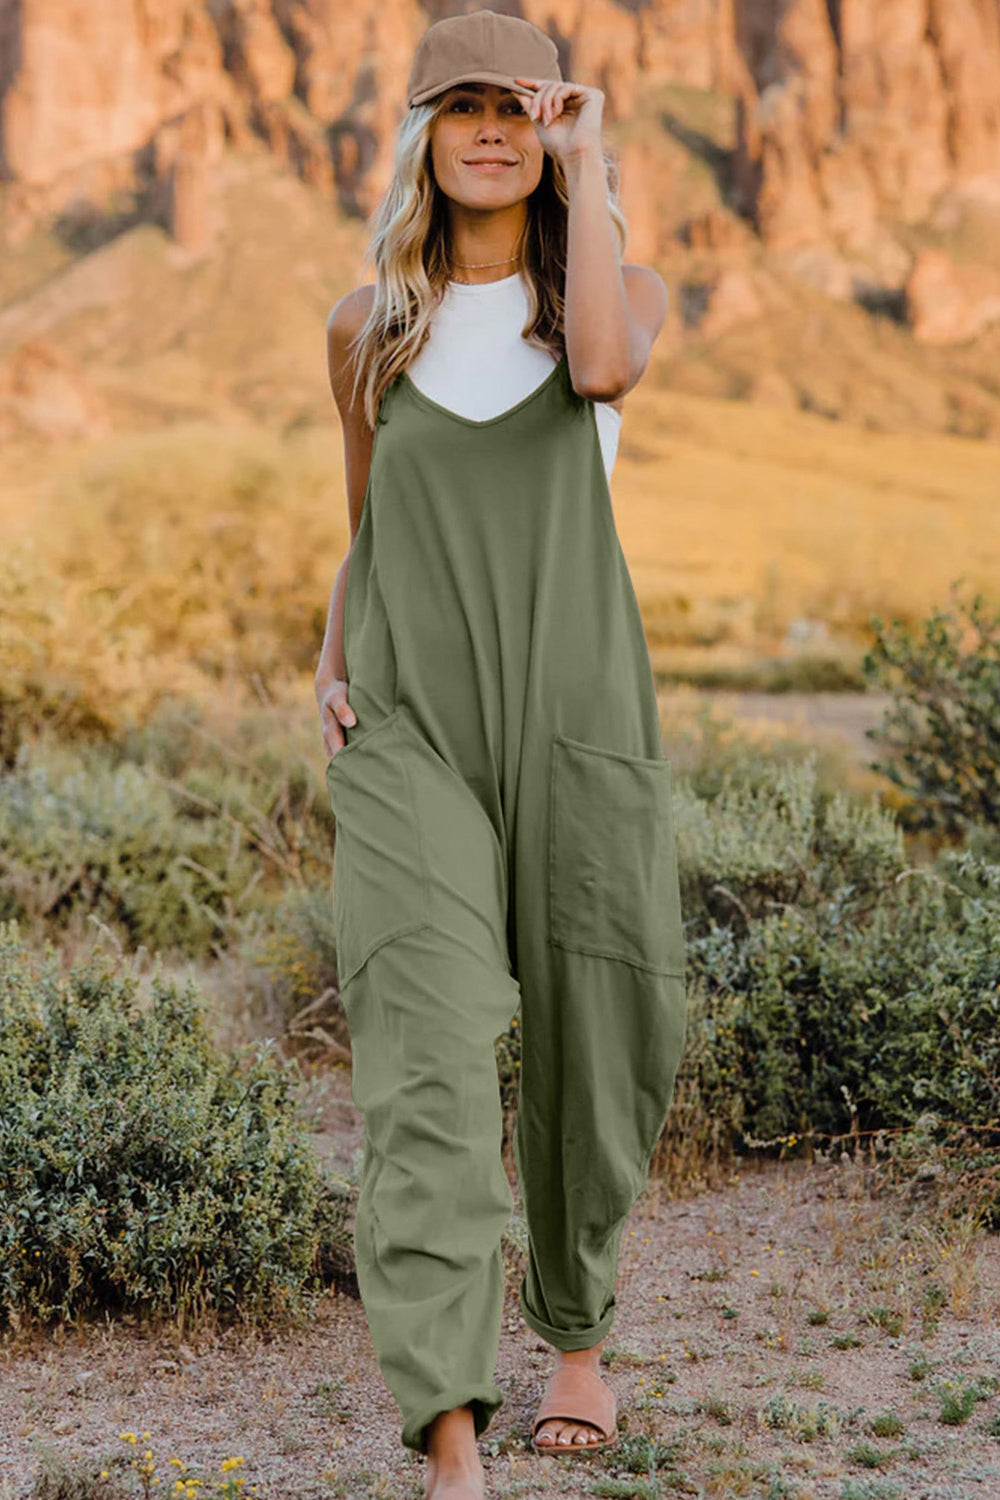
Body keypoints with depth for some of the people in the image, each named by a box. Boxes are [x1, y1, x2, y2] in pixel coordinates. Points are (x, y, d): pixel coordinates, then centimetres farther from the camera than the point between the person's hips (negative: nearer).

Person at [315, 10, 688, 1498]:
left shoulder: (622, 286, 7)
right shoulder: (368, 327, 12)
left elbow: (604, 366, -19)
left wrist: (588, 159, -8)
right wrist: (331, 670, 5)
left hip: (577, 712, 0)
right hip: (409, 728, 0)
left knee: (593, 1044, 9)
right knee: (428, 1051, -16)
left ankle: (578, 1333, 36)